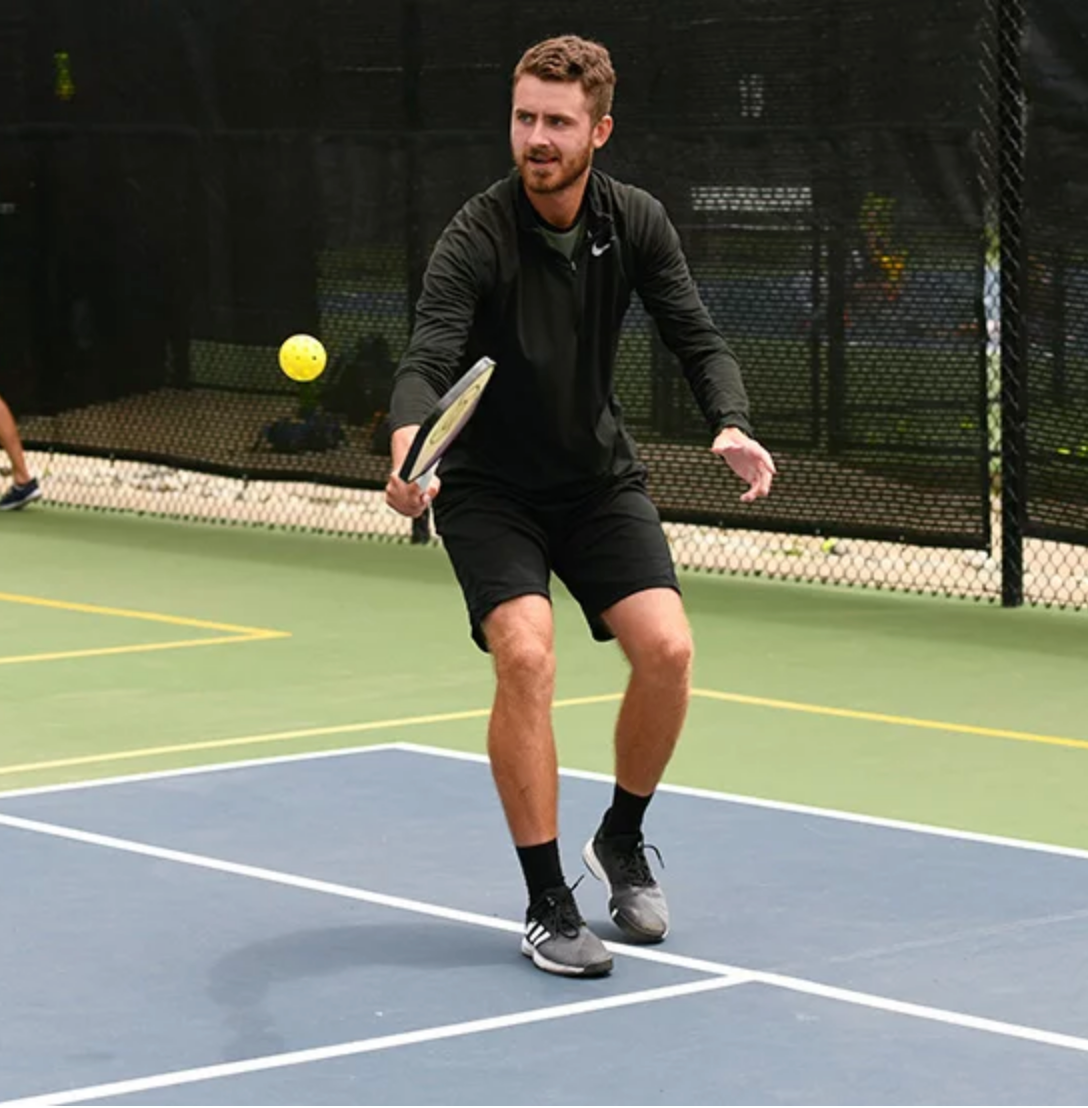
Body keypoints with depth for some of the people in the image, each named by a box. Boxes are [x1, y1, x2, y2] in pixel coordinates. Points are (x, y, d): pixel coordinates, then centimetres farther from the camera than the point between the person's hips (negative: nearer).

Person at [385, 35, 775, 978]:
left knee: (666, 647, -13)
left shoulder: (636, 224, -8)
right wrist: (407, 454, -56)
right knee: (526, 655, -24)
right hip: (489, 488, -4)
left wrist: (731, 427, -28)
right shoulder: (478, 239, -23)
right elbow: (428, 361, -35)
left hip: (599, 476, 4)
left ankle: (622, 842, 15)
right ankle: (548, 903, -11)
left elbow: (698, 339, -7)